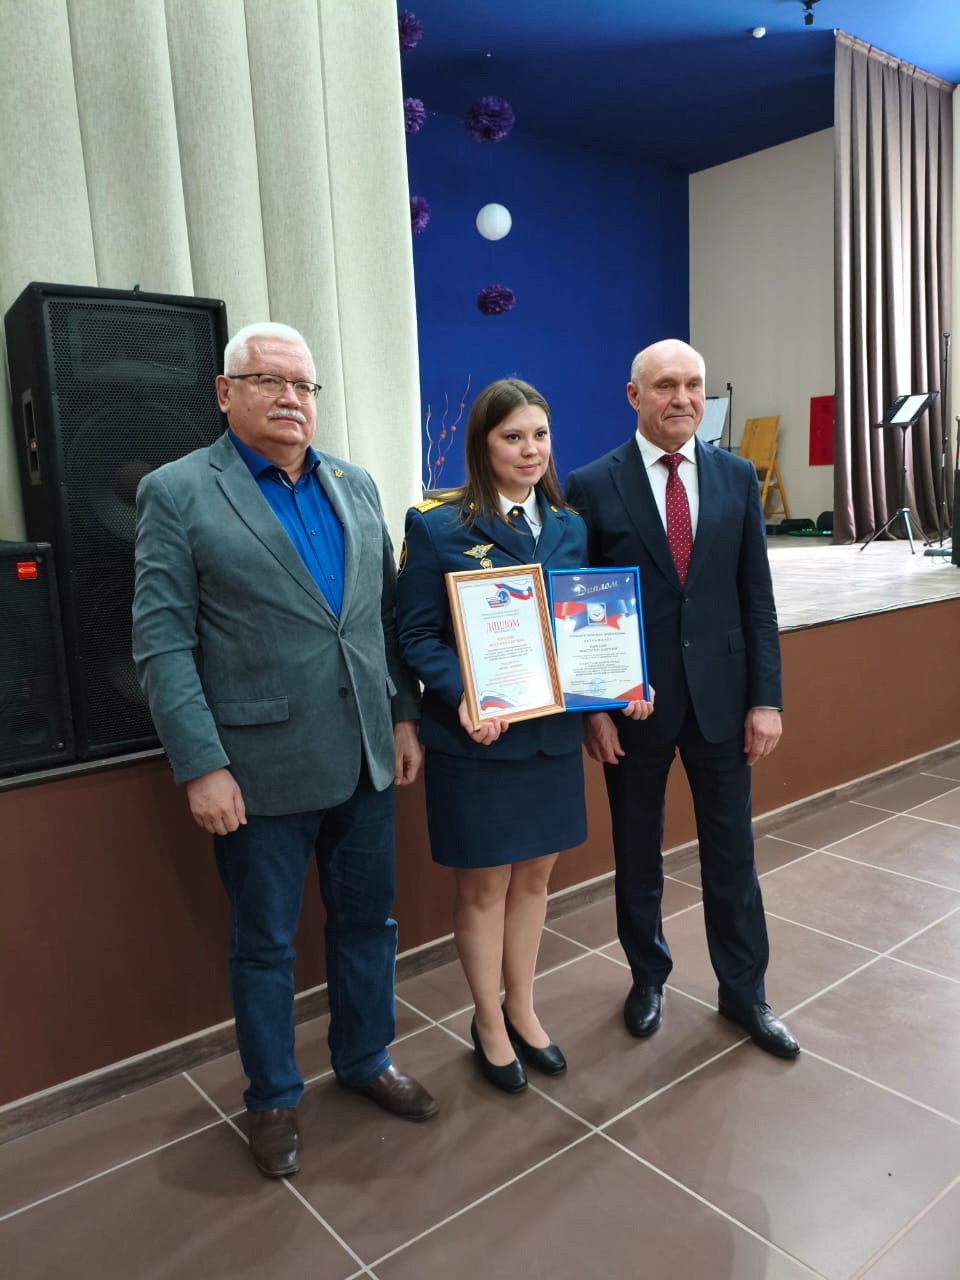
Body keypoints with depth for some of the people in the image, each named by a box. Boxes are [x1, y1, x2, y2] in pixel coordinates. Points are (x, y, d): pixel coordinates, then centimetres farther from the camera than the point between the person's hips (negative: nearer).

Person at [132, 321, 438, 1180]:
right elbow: (162, 642, -10)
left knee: (368, 920, 18)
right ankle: (274, 1099, 35)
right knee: (266, 945, 13)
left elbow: (387, 613, 12)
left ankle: (366, 1060, 42)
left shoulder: (355, 486, 10)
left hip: (363, 757, 5)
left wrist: (404, 717, 7)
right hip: (262, 770, -5)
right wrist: (201, 766, -15)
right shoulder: (178, 492, -6)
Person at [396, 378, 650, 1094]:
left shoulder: (570, 528, 7)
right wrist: (462, 697, -25)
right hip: (476, 737, -5)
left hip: (552, 731, 5)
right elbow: (418, 634, -10)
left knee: (534, 875, 18)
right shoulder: (438, 527, -8)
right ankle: (489, 1023, 32)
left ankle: (521, 1010, 39)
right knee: (484, 885, 10)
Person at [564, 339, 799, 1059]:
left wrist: (766, 697, -2)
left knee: (731, 852, 13)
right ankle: (649, 977, 37)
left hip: (720, 695, 2)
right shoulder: (592, 486, -6)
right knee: (638, 853, 14)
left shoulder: (737, 478, 3)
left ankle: (744, 991, 33)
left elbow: (757, 596, 3)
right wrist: (590, 707, -8)